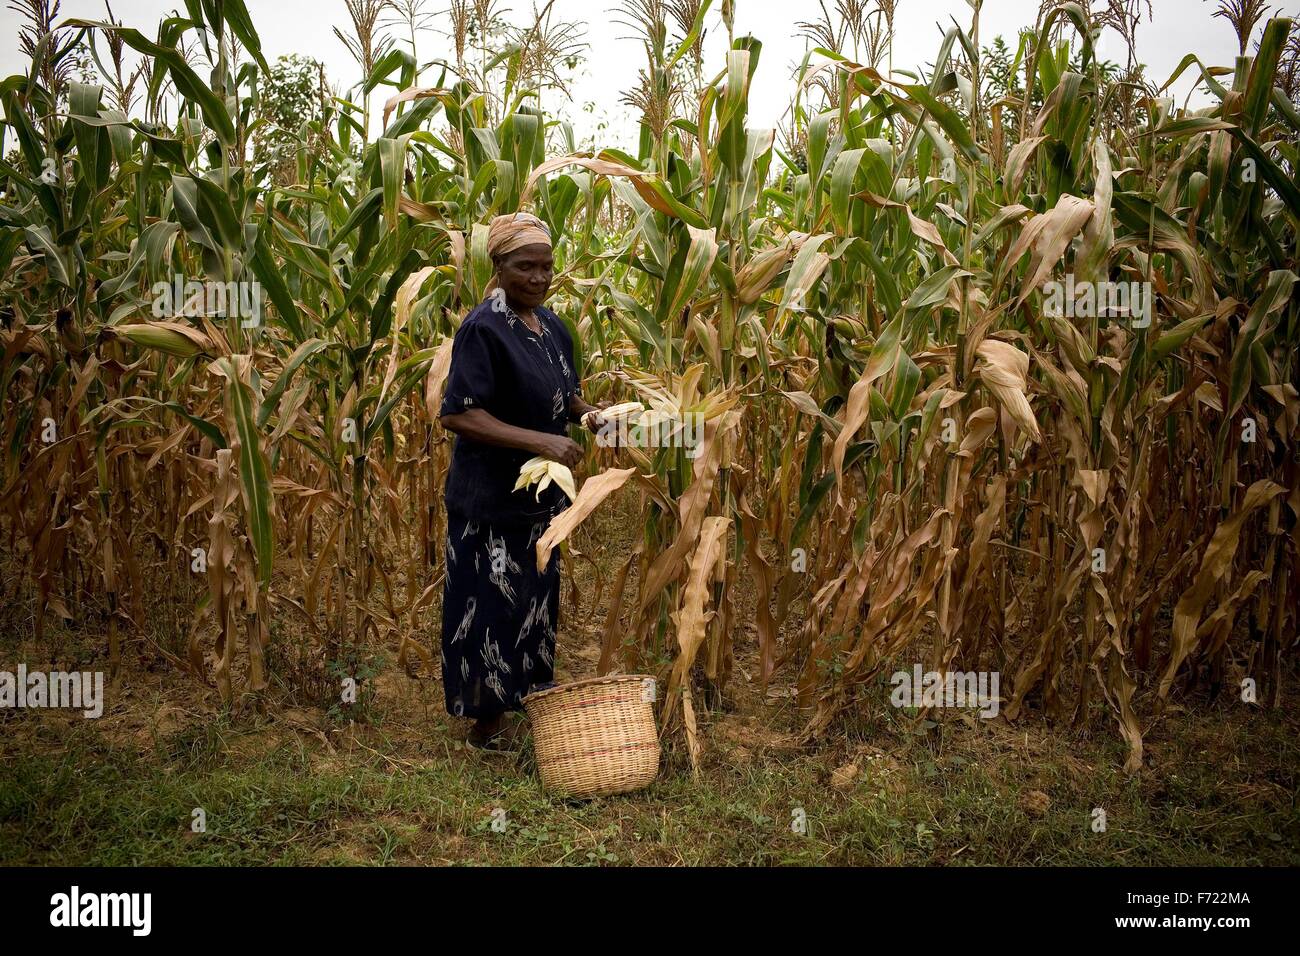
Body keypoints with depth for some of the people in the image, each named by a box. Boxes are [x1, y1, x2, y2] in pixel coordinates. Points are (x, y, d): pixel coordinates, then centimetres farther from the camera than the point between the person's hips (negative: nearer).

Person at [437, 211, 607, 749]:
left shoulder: (551, 327, 7)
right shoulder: (484, 328, -18)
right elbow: (456, 413, -24)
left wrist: (586, 412, -3)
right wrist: (539, 441, -29)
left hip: (541, 494, 8)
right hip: (491, 498, -8)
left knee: (536, 598, 18)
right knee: (494, 604, 1)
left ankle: (526, 697, 35)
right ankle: (486, 721, 15)